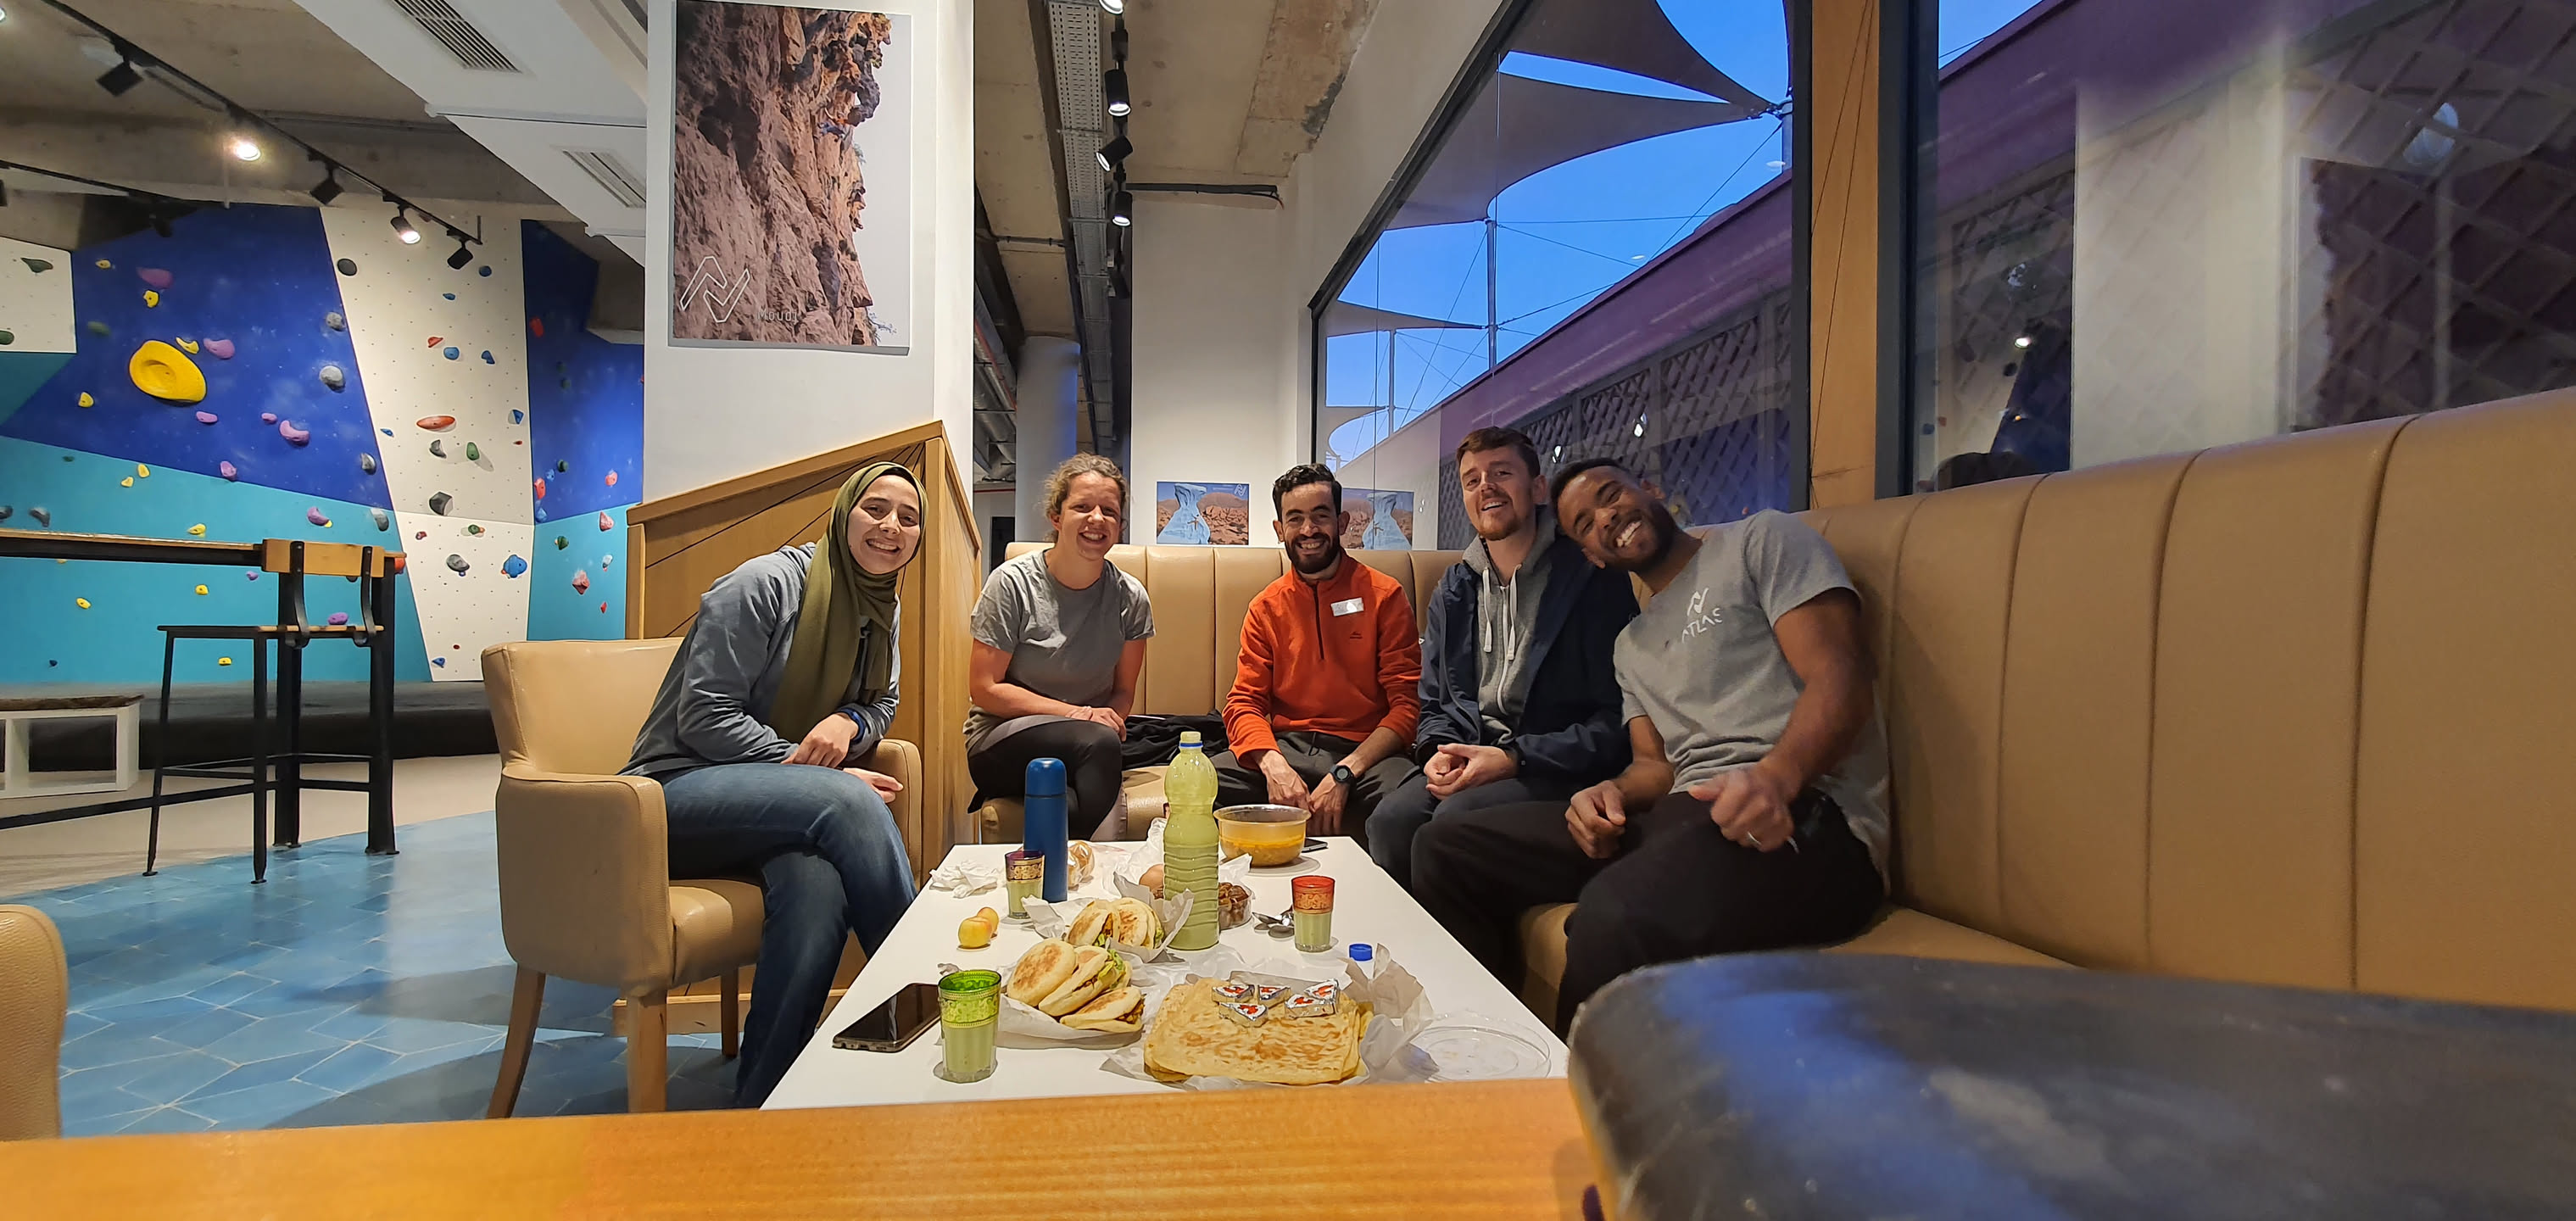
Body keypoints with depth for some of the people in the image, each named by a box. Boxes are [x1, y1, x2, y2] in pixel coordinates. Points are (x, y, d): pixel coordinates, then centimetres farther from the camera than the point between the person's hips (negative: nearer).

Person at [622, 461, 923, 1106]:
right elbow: (704, 717, -14)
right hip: (681, 792, -5)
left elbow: (882, 704, 17)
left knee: (817, 882, -33)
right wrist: (816, 772, -21)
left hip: (770, 803, 5)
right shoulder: (764, 584, -10)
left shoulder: (884, 614, 12)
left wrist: (848, 723, -9)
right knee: (847, 802, -35)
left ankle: (759, 1101, -24)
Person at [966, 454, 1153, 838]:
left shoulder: (1130, 597, 1)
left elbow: (1124, 692, 8)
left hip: (1087, 747, 2)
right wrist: (1075, 713, -17)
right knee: (1099, 743, -33)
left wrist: (1111, 718, -17)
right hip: (1001, 743, -2)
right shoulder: (1012, 583, -8)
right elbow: (984, 689, -8)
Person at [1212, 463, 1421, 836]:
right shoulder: (1265, 607, 12)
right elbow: (1245, 703, 6)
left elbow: (1407, 704, -4)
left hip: (1364, 750, -2)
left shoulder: (1384, 596, 2)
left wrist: (1344, 774, -18)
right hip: (1286, 748, 3)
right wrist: (1273, 764, -17)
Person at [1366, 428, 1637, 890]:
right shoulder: (1453, 590, 15)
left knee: (1459, 817, -32)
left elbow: (1615, 719, -8)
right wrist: (1438, 751, -3)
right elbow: (1434, 701, 21)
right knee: (1392, 818, -25)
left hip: (1560, 767, -4)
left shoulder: (1594, 579, -2)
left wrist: (1514, 759, -17)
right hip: (1469, 757, 4)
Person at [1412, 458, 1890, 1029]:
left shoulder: (1762, 540, 9)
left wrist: (1775, 777, -25)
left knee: (1616, 916, -39)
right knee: (1444, 849, -5)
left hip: (1803, 811, -6)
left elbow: (1838, 676, -5)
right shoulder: (1632, 642, 28)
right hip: (1683, 812, 7)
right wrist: (1611, 792, -4)